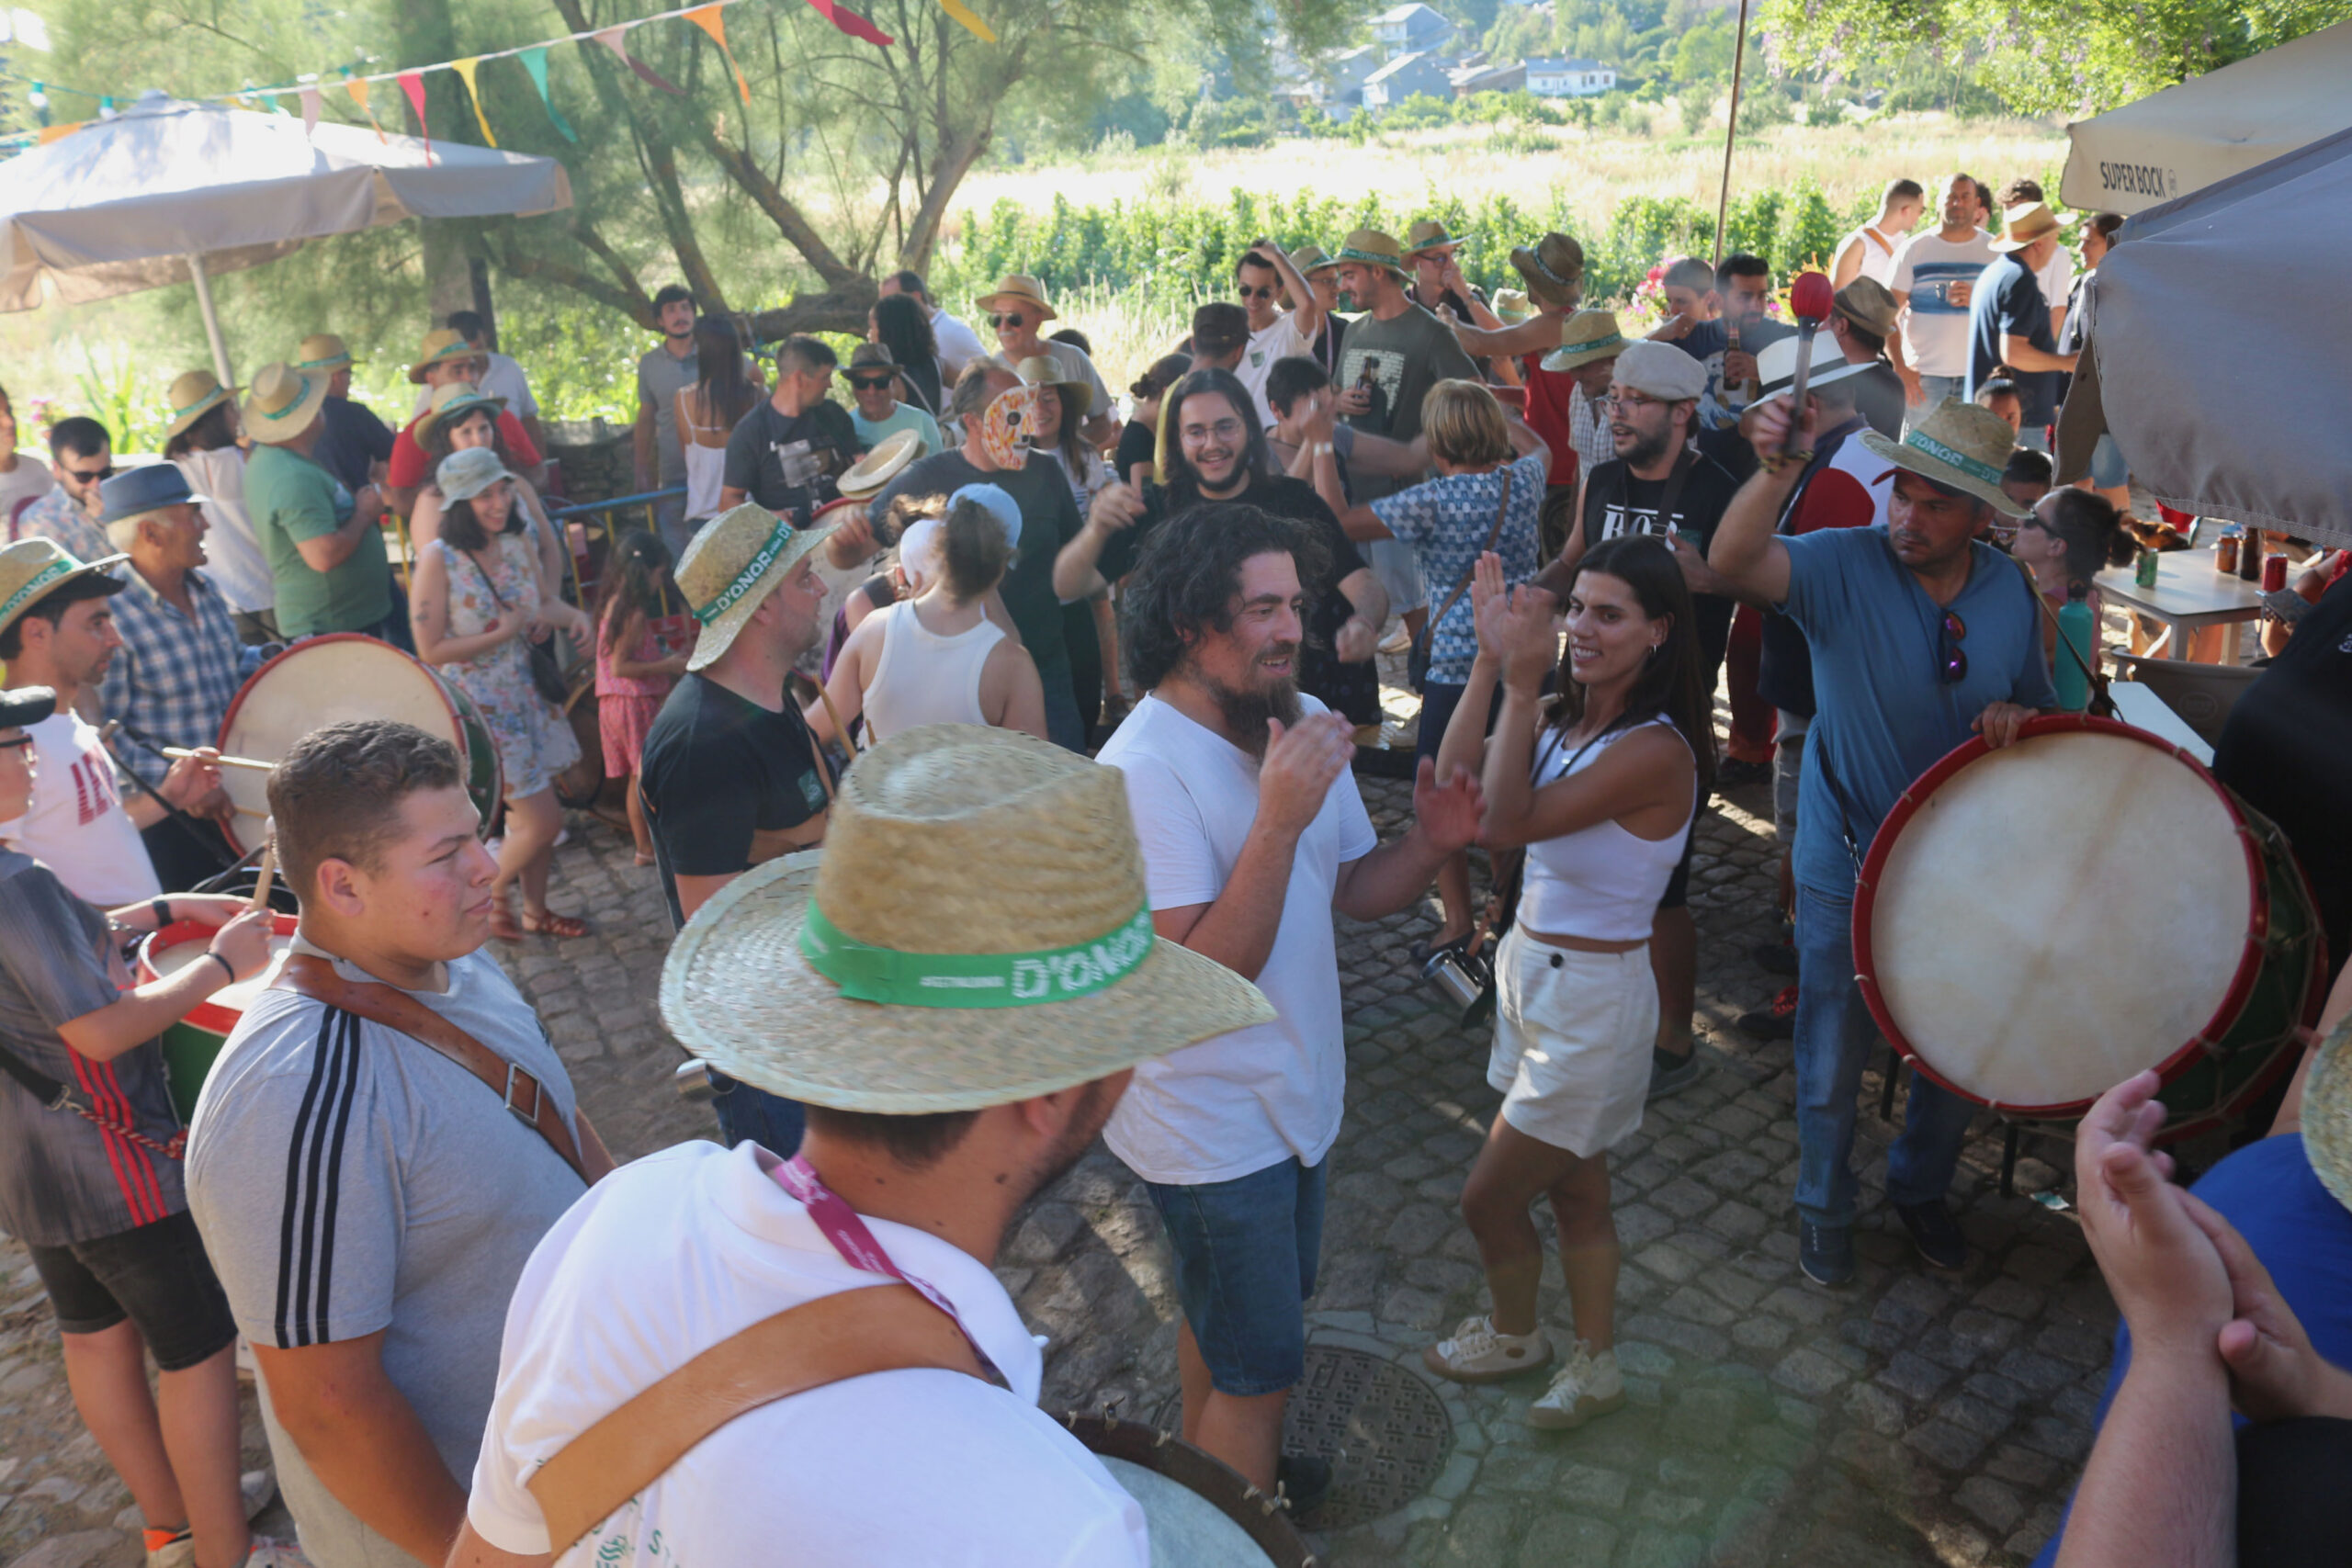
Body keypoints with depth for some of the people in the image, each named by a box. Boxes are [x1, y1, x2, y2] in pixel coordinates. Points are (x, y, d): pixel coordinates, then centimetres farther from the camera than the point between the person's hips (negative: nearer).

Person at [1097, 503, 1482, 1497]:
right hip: (1211, 1126, -8)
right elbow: (1203, 974, -31)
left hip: (1292, 1096, 8)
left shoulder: (1300, 722, -2)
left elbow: (1353, 890, 5)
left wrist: (1429, 844, -14)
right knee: (1260, 1365, 8)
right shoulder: (1144, 767, -27)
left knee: (1221, 1310, 28)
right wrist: (1278, 819, -38)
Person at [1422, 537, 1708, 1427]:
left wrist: (1521, 687, -30)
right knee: (1576, 1192, 21)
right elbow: (1454, 778, -8)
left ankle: (1514, 1337, 38)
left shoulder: (1654, 750, -24)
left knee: (1487, 1199, 8)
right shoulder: (1561, 715, 0)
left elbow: (1506, 822, -29)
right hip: (1532, 970, 8)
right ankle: (1594, 1368, 39)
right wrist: (1490, 661, -12)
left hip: (1590, 999, -8)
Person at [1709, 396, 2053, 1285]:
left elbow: (2042, 708, 11)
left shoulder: (2013, 593, -2)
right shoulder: (1844, 564, -16)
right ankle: (1824, 1211, 36)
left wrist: (2019, 720, -12)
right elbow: (1734, 561, -36)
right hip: (1849, 869, -3)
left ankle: (1920, 1188, 47)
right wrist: (1779, 469, -52)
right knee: (1833, 1063, 11)